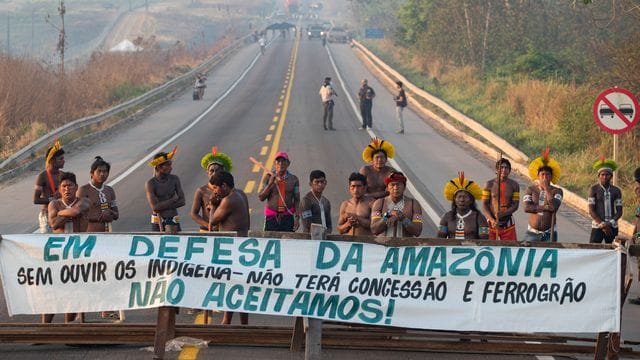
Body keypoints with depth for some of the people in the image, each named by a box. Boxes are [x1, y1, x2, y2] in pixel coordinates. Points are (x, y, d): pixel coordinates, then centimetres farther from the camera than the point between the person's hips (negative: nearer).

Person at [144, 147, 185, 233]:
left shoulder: (174, 179, 2)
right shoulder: (150, 184, -9)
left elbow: (182, 201, -2)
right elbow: (155, 207, -18)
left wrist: (163, 206, -11)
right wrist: (173, 200, -11)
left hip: (173, 221, 3)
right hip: (158, 222, -3)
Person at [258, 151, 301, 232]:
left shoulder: (293, 179, 5)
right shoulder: (268, 177, 2)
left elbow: (296, 200, 7)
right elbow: (261, 197, -1)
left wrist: (297, 217, -3)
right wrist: (270, 184, -13)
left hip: (288, 217, 1)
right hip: (271, 218, -1)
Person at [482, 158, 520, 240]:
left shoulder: (514, 185, 1)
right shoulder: (490, 184, -2)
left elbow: (515, 205, -4)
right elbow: (484, 205, -5)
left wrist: (503, 213, -23)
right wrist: (492, 220, -20)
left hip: (507, 223, 1)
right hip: (492, 223, -1)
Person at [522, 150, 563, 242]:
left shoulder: (557, 191, 2)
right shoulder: (530, 190, 4)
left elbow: (554, 206, -17)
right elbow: (527, 208, -10)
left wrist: (546, 188, -11)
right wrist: (545, 207, -15)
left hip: (549, 233, -1)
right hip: (532, 232, 1)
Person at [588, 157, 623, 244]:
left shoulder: (616, 191, 6)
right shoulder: (594, 189, -2)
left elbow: (619, 211, 4)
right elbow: (591, 211, -6)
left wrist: (610, 223, -13)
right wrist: (602, 225, -14)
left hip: (612, 227, 3)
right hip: (597, 226, -3)